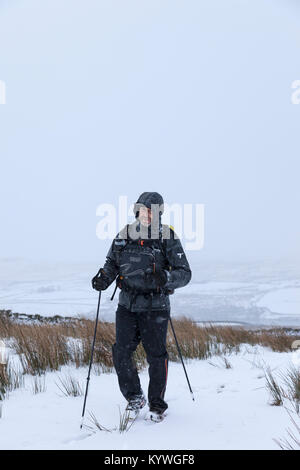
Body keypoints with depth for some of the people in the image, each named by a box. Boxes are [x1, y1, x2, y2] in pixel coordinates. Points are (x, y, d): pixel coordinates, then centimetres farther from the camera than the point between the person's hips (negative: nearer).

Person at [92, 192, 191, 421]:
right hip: (127, 305, 3)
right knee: (121, 353, -3)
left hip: (155, 307, -3)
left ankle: (157, 404, 23)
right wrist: (104, 277, -3)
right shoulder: (124, 235, 6)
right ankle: (135, 398, 20)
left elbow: (185, 273, -6)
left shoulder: (168, 237, -4)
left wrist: (165, 278, -26)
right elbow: (112, 263, 18)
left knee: (156, 356, 3)